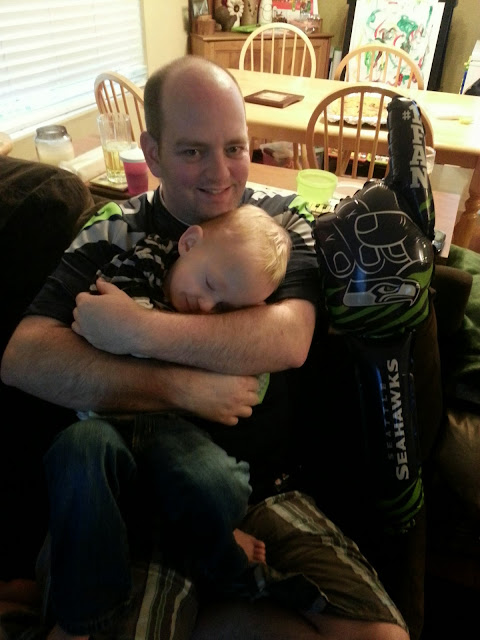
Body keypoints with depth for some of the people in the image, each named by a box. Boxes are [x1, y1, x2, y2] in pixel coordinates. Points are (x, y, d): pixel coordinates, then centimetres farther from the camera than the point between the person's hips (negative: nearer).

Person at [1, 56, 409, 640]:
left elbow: (288, 341, -21)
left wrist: (136, 330, -24)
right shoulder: (113, 234, -4)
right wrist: (181, 387, -24)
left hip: (262, 484, 1)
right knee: (81, 445, -32)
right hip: (139, 472, 0)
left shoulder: (282, 222, -2)